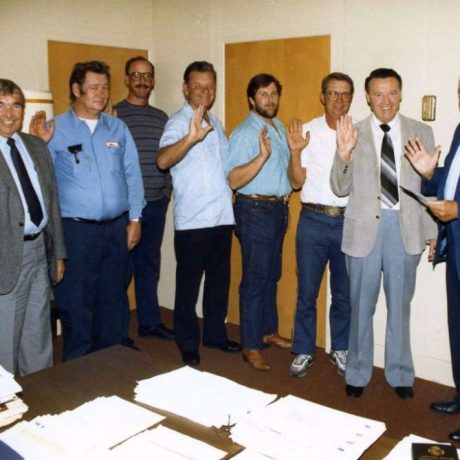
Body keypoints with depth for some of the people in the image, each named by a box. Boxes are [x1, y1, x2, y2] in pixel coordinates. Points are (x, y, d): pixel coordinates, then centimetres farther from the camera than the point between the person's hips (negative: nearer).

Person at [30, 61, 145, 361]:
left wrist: (134, 219, 5)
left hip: (118, 227, 4)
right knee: (77, 301, 5)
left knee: (113, 298, 14)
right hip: (76, 229, -3)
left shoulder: (118, 128, 9)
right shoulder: (56, 129, -2)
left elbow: (133, 175, 9)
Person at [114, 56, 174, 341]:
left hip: (156, 204, 5)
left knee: (150, 264, 13)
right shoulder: (113, 115, -4)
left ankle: (150, 321, 26)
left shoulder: (162, 118, 12)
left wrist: (167, 190, 9)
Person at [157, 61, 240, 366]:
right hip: (193, 220, -7)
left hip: (222, 216, 7)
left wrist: (231, 191, 12)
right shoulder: (179, 122, -10)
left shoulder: (216, 123, 14)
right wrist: (190, 138, -45)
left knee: (219, 281, 15)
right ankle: (188, 345, 18)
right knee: (189, 285, 4)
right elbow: (163, 160, -29)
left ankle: (215, 334, 31)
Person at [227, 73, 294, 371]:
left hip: (278, 208, 8)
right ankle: (251, 346, 8)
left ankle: (268, 331, 32)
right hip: (255, 210, -8)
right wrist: (262, 155, -33)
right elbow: (234, 180, -22)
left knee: (272, 276, 17)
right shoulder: (244, 134, -13)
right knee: (255, 279, -2)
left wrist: (285, 206, 17)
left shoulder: (280, 128, 12)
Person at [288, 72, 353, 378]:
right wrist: (294, 151, -16)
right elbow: (297, 182, -1)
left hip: (348, 221, 1)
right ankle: (304, 351, 23)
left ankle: (340, 349, 30)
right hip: (313, 220, -1)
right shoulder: (308, 131, 0)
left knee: (344, 293, 13)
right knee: (307, 292, 7)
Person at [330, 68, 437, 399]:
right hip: (365, 226, -1)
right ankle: (358, 373, 28)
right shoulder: (353, 133, -1)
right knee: (362, 305, 11)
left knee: (400, 305, 13)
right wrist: (344, 153, -21)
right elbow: (341, 189, -4)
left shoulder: (421, 132, 2)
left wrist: (432, 233, 3)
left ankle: (400, 374, 30)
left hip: (406, 226, 1)